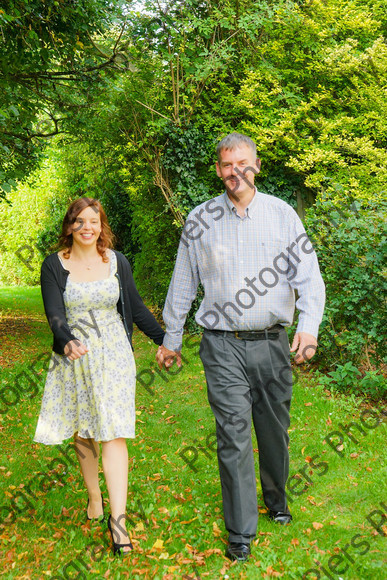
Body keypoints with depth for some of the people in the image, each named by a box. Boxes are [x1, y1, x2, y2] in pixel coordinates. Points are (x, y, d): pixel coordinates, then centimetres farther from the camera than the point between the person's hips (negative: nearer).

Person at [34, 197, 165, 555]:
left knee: (114, 433, -8)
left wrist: (165, 339, 7)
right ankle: (94, 496, 33)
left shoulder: (117, 262, 4)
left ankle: (117, 517, -9)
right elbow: (54, 315, -12)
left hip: (114, 357, 0)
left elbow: (136, 309, 10)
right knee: (83, 432, 11)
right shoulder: (55, 265, -1)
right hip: (74, 358, 1)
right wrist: (67, 342, -31)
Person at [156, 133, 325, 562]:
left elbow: (307, 273, -2)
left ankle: (276, 498, 40)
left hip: (273, 343, 1)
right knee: (233, 435, -4)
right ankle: (240, 533, 6)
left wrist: (309, 324, -19)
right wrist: (171, 339, 16)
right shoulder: (200, 221, 3)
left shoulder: (281, 214, 2)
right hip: (223, 347, -1)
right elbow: (182, 284, 12)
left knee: (274, 429, 14)